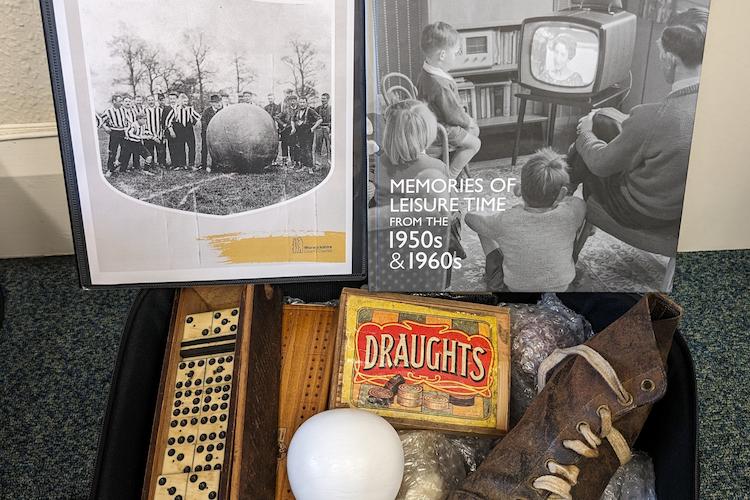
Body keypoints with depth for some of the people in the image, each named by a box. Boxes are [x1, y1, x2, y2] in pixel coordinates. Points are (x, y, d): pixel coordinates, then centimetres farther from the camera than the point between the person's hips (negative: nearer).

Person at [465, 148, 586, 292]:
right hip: (561, 285, 1)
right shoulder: (571, 213, -32)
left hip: (517, 287, -1)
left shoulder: (504, 222, -33)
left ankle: (495, 267, 24)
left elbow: (469, 218, -10)